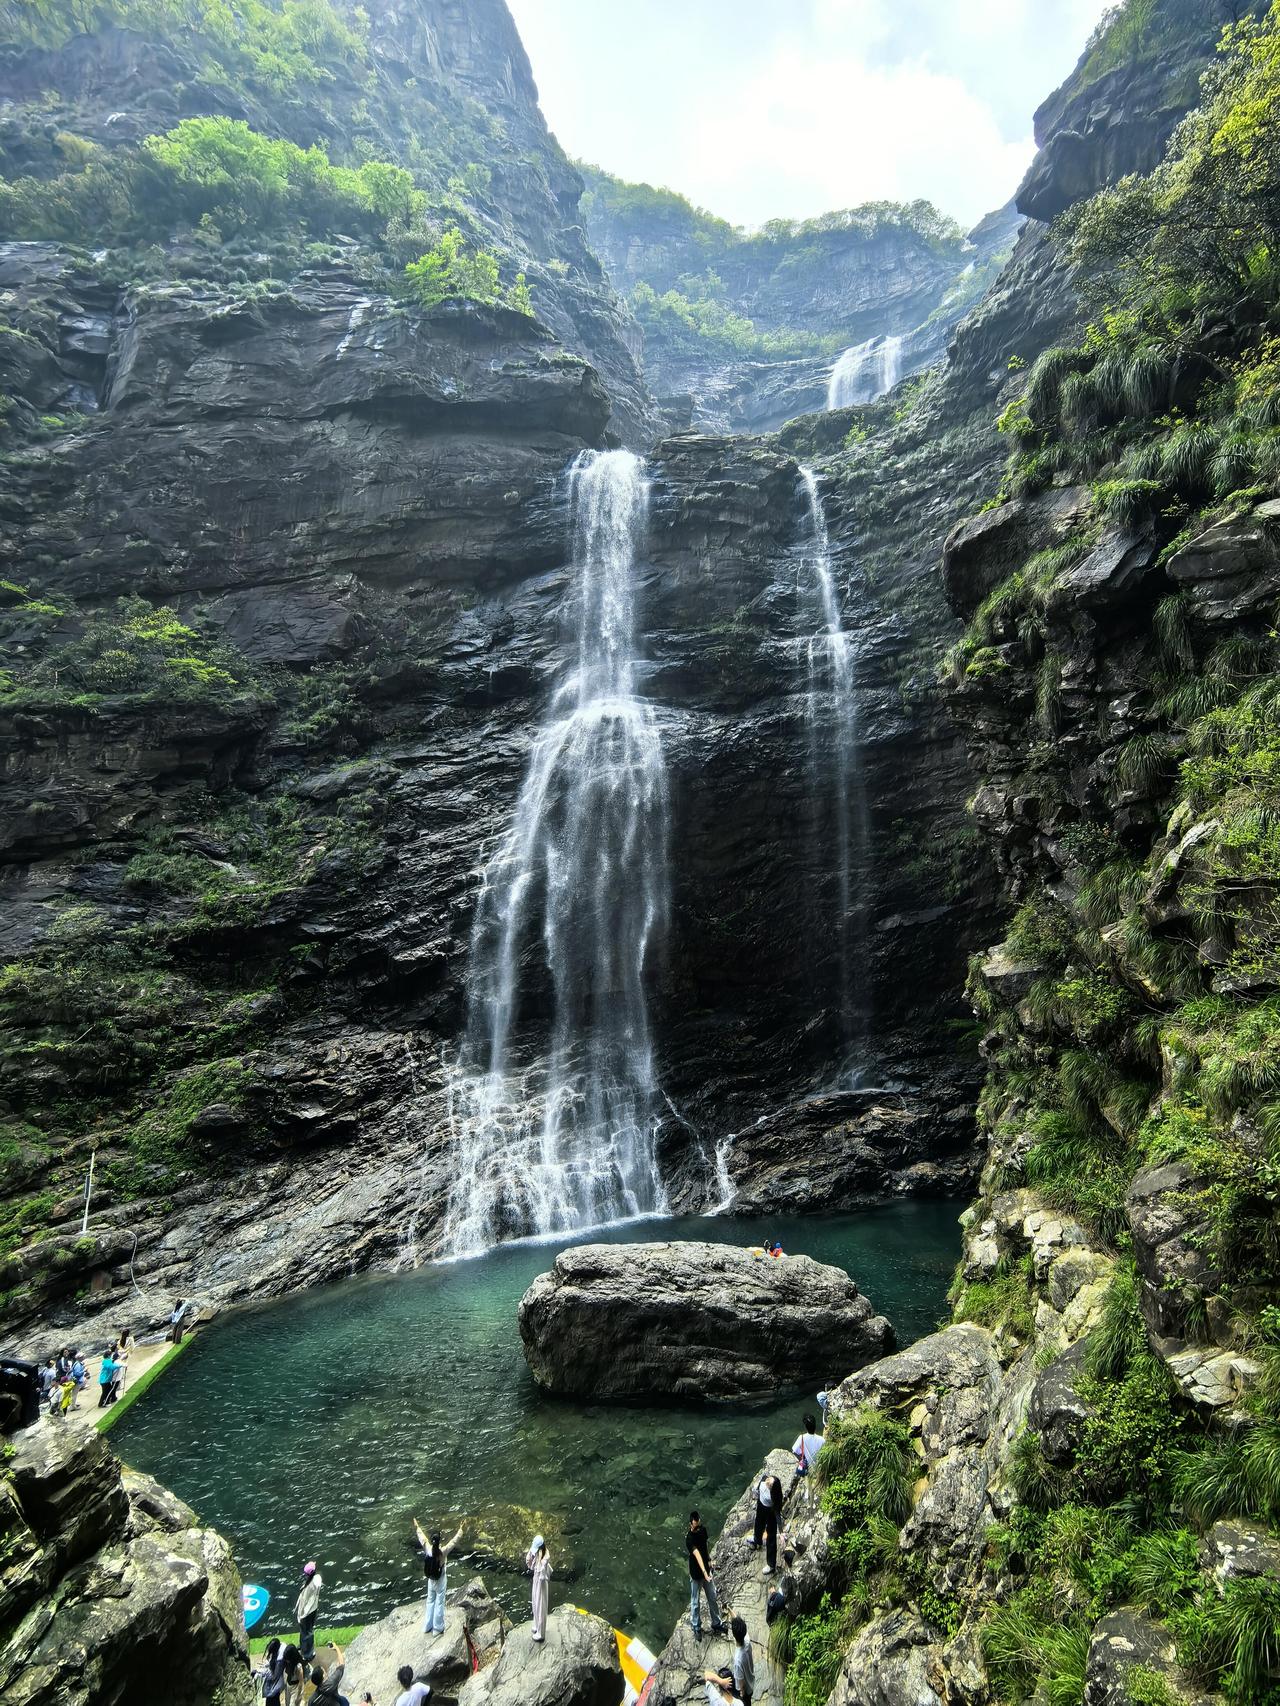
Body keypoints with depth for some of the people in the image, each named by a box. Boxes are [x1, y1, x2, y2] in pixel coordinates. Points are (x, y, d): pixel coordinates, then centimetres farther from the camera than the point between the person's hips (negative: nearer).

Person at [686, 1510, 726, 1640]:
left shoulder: (703, 1529, -11)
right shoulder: (689, 1539, -33)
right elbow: (697, 1555, -46)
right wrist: (704, 1573, -56)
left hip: (706, 1570, 6)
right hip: (696, 1574, -6)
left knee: (713, 1598, 19)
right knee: (695, 1603, 13)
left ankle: (716, 1624, 38)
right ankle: (697, 1628, 34)